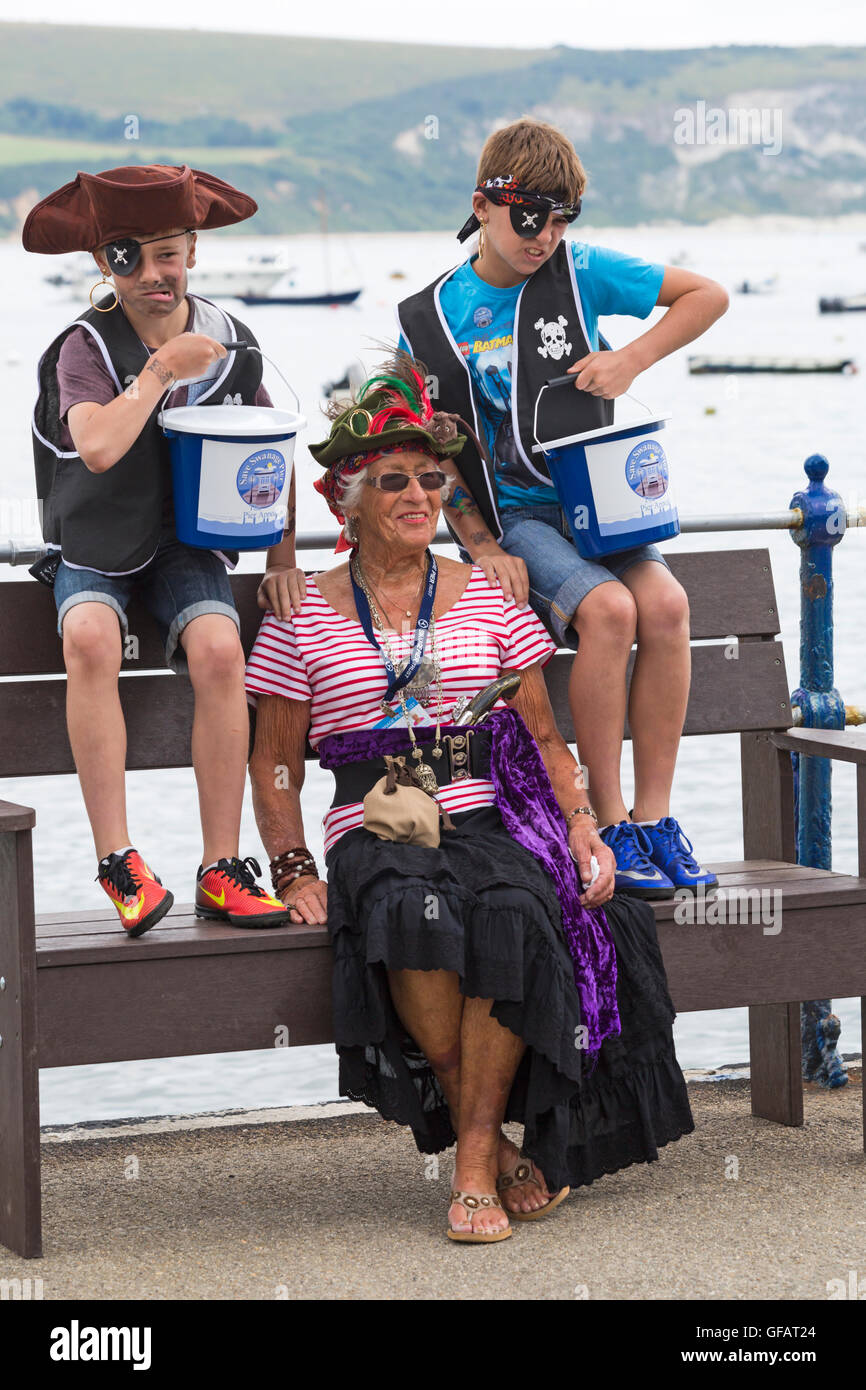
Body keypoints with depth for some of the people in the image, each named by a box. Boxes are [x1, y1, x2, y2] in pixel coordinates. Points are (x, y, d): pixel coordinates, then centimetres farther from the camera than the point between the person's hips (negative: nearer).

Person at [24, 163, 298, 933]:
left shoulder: (230, 342, 1)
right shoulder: (87, 346, -10)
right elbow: (98, 449, -29)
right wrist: (162, 369, -21)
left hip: (190, 542, 2)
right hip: (96, 544, -2)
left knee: (218, 648, -29)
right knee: (89, 636, -34)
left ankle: (222, 869, -20)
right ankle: (118, 862, -29)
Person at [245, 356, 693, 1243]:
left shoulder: (487, 598, 15)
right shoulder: (303, 618, 10)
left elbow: (544, 738, 16)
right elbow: (275, 764, 12)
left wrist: (582, 827, 0)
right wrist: (293, 870, -2)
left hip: (489, 819, 1)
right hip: (375, 831, -1)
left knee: (517, 913, -35)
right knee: (413, 912, -37)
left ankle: (475, 1163, -26)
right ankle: (497, 1144, -24)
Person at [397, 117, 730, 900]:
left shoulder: (581, 271, 2)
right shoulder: (430, 319, -1)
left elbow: (707, 296, 8)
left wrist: (633, 361, -6)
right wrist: (479, 540, -9)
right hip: (509, 515, -2)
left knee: (665, 602, -27)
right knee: (608, 608, -31)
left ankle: (653, 813, -15)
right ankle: (609, 826, -21)